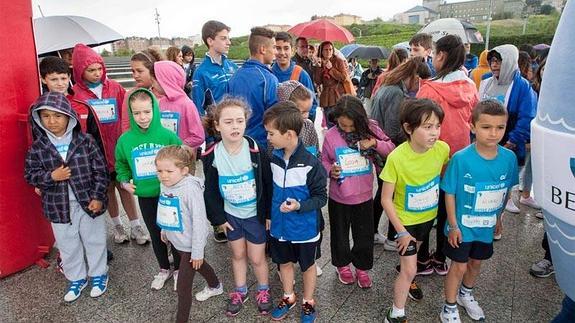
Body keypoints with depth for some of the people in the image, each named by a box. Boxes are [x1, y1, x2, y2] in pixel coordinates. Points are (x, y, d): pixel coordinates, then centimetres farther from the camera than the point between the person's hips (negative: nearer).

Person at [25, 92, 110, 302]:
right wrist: (51, 176, -18)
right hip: (59, 206, 2)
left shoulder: (85, 141, -9)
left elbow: (101, 170, -7)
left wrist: (98, 197, -11)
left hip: (88, 202, -2)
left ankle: (98, 274, 35)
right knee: (68, 246, 16)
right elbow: (30, 175, 1)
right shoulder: (37, 148, -4)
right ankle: (76, 278, 37)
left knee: (94, 241, 14)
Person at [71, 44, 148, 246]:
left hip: (117, 145, 0)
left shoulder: (115, 88, -1)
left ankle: (135, 226, 17)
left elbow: (126, 114, 1)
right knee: (108, 187, 13)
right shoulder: (76, 93, -5)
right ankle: (117, 226, 30)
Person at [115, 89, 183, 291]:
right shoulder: (125, 140, -6)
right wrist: (124, 181, -4)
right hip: (145, 197, 3)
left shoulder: (167, 136, -15)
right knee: (155, 234, 18)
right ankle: (164, 269, 40)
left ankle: (178, 269, 34)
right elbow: (121, 165, 10)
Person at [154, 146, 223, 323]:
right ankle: (215, 286, 59)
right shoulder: (165, 184, -6)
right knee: (198, 266, 31)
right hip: (175, 240, 8)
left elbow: (199, 221, -27)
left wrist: (197, 252, -22)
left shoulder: (191, 189, -30)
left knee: (183, 285, 0)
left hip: (190, 243, -8)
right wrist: (164, 229, 21)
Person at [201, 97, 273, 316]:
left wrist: (269, 214, -8)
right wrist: (218, 217, 0)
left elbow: (268, 184, -12)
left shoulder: (255, 150, -21)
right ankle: (239, 291, 42)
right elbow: (210, 190, -2)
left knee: (256, 258, 10)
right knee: (237, 254, 19)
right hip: (231, 214, 2)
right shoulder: (211, 155, -14)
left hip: (255, 214, -2)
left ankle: (263, 291, 37)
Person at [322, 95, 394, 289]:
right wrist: (330, 170, -21)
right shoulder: (331, 135, -13)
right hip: (339, 197, -1)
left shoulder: (369, 129, -10)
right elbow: (324, 160, 0)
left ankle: (362, 268, 40)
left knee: (364, 235, 16)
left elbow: (391, 149, -4)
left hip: (364, 196, 1)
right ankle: (342, 264, 44)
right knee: (340, 234, 18)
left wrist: (375, 143, -22)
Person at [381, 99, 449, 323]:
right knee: (410, 269, -1)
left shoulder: (442, 149, -19)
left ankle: (405, 280, 58)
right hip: (405, 220, -4)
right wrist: (401, 231, -17)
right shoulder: (397, 157, -30)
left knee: (413, 253, 28)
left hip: (428, 216, 4)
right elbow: (386, 199, -21)